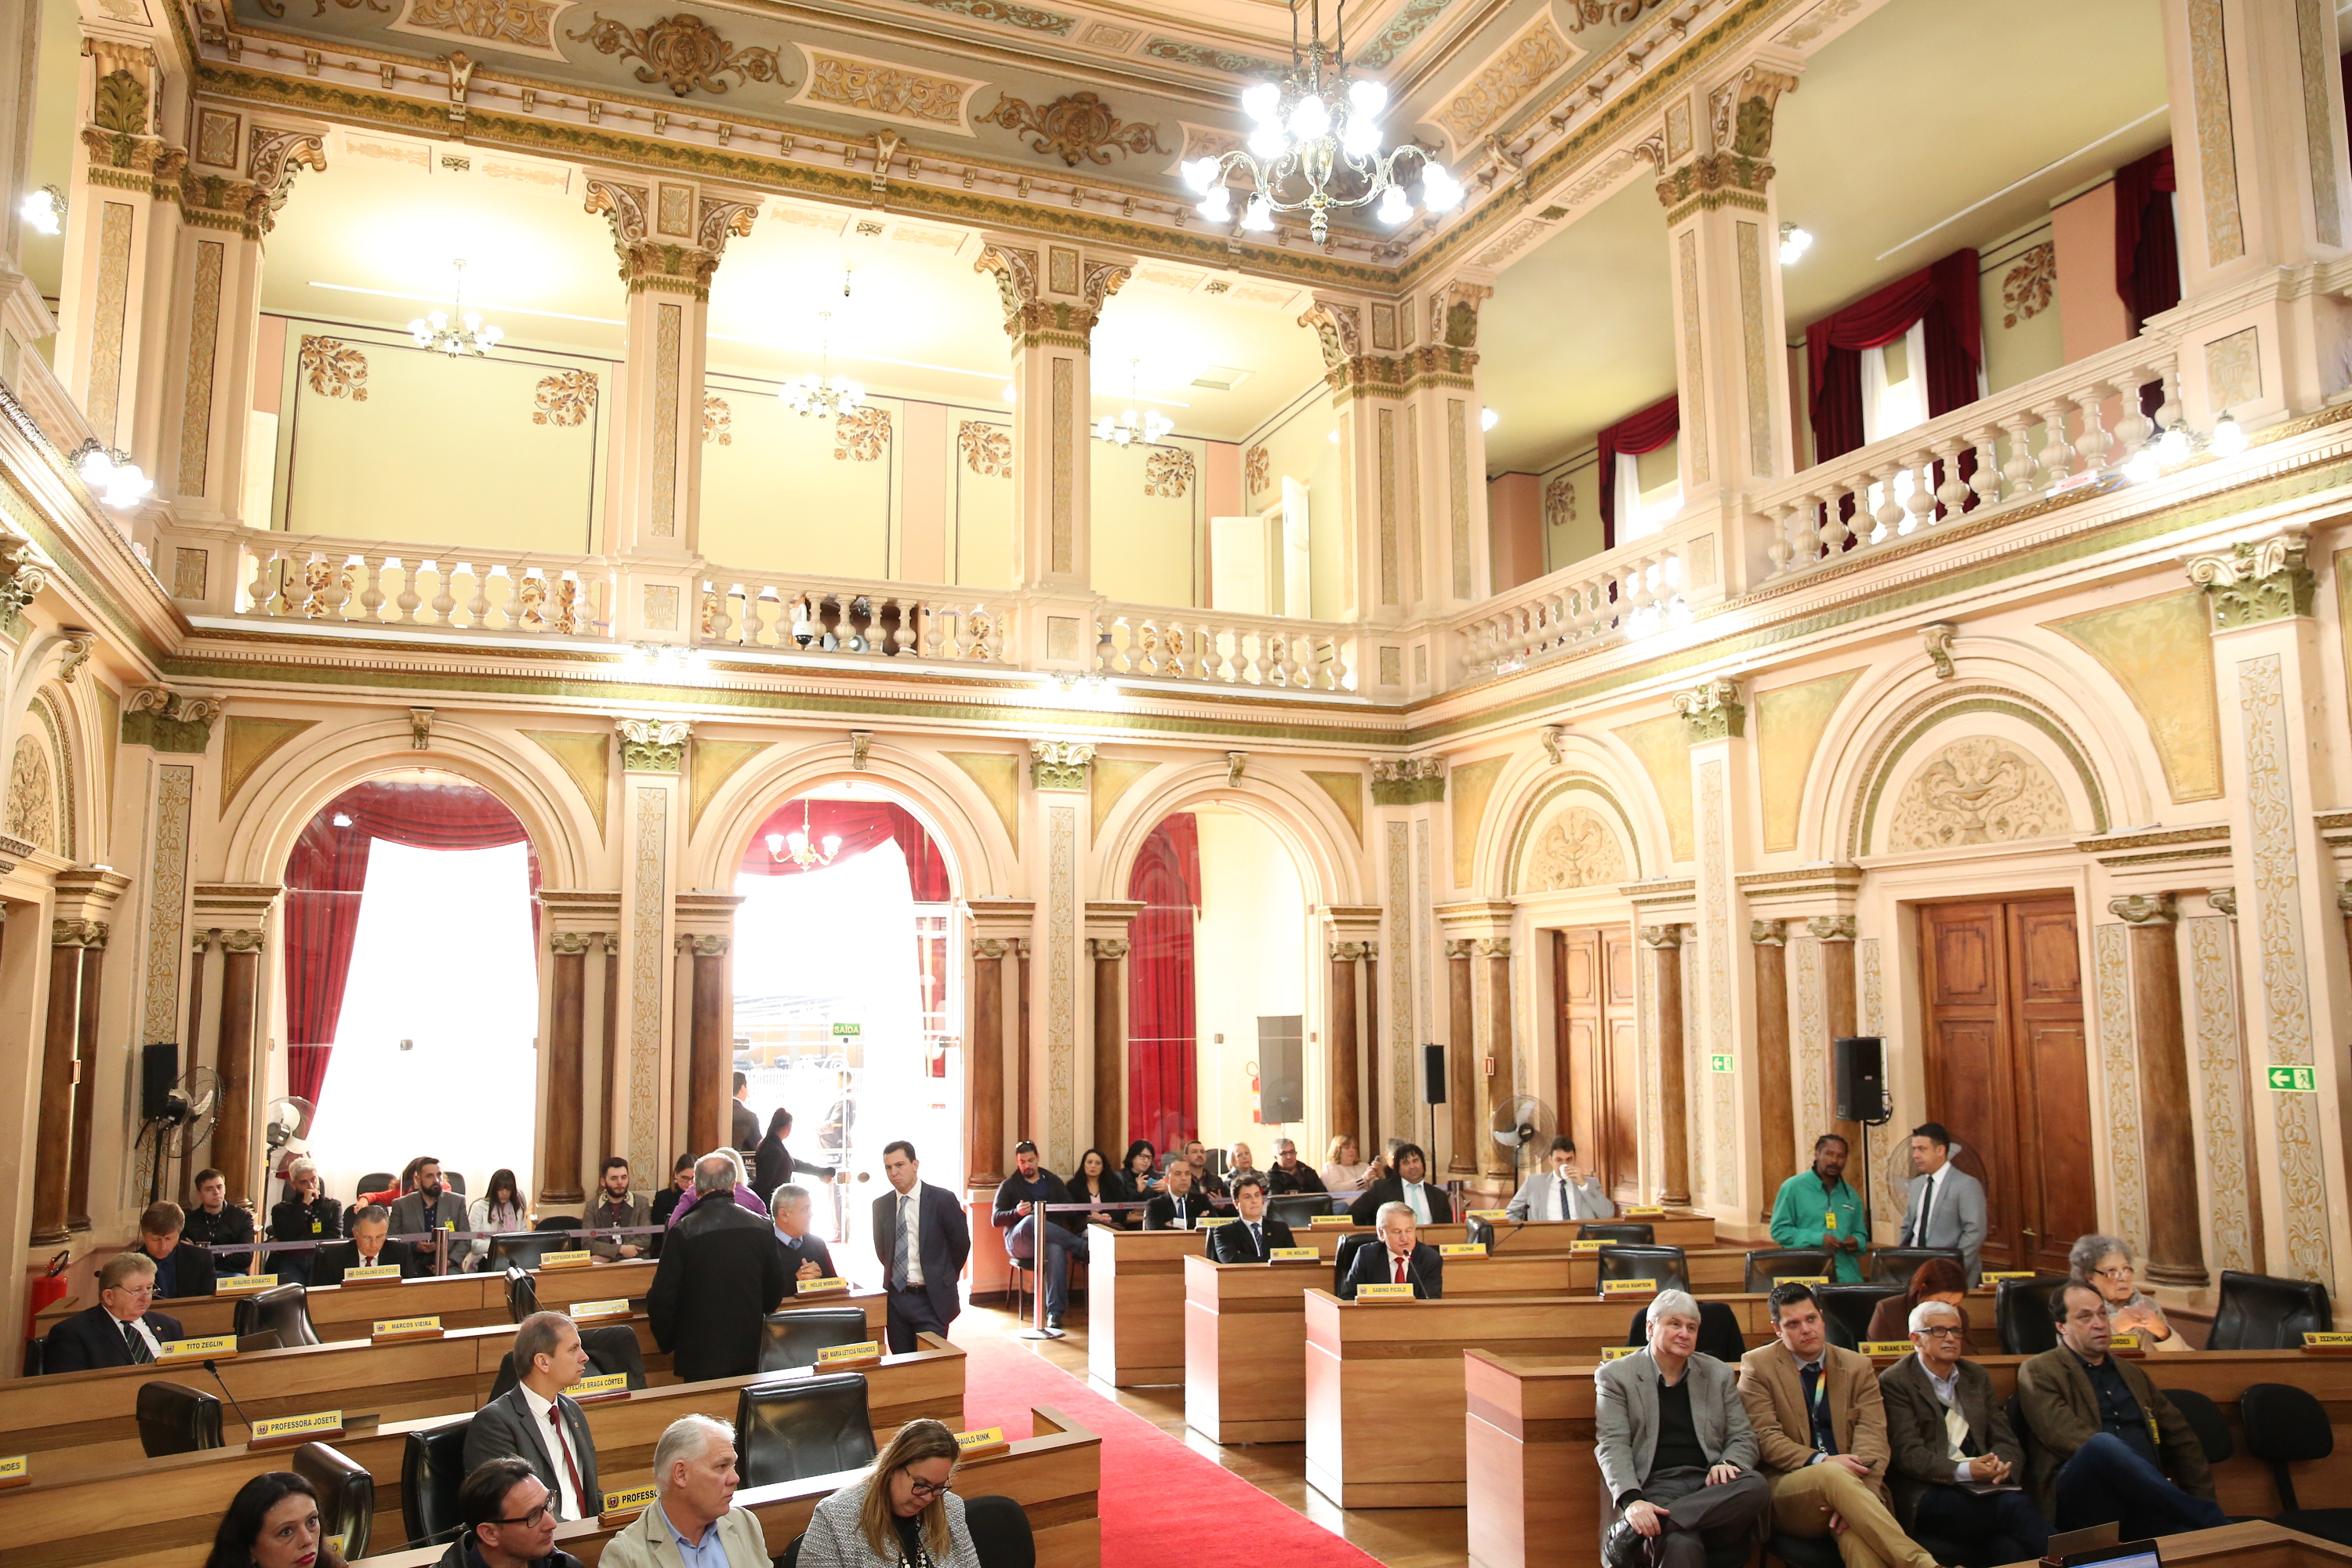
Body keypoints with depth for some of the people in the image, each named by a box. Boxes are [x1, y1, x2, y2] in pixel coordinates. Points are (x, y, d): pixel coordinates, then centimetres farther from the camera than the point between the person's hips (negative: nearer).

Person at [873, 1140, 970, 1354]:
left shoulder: (942, 1199, -9)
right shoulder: (881, 1205, 4)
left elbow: (961, 1243, 0)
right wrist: (896, 1275, 12)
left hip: (931, 1298, -4)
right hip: (895, 1298, 4)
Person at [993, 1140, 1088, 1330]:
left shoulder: (1053, 1182, 21)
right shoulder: (1009, 1186, 14)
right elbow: (995, 1219, 3)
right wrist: (1017, 1213, -18)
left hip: (1052, 1238, 1)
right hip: (1018, 1241, -1)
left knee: (1057, 1250, -38)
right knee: (1030, 1222, -38)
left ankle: (1055, 1312, -41)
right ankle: (1085, 1247, -37)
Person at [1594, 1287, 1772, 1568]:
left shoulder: (1719, 1374, 19)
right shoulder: (1616, 1376, 6)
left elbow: (1743, 1437, 17)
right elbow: (1613, 1446, -3)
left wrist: (1728, 1464, -8)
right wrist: (1632, 1501, -23)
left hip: (1709, 1482, 6)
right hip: (1655, 1485, -6)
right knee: (1681, 1545, -42)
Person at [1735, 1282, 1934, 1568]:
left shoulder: (1857, 1366, 12)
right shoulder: (1757, 1365, 4)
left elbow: (1873, 1434, -1)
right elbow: (1765, 1437, -4)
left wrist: (1857, 1494, -20)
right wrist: (1822, 1462, -21)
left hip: (1849, 1480, 2)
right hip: (1787, 1488, -2)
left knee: (1855, 1531, -38)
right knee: (1834, 1475, -38)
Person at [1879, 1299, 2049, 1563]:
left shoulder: (1978, 1377, 22)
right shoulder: (1894, 1382, 2)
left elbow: (2006, 1441, 16)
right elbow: (1908, 1453, -7)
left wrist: (2000, 1465, -9)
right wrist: (1964, 1471, -21)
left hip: (1983, 1488, 5)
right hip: (1929, 1494, -5)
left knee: (2008, 1540, -32)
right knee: (2015, 1509, -31)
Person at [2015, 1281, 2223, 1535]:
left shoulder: (2131, 1373, 28)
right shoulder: (2039, 1372, 7)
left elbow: (2181, 1437, 23)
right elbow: (2063, 1435, -8)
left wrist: (2201, 1495, 5)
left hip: (2143, 1495, 3)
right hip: (2083, 1492, -3)